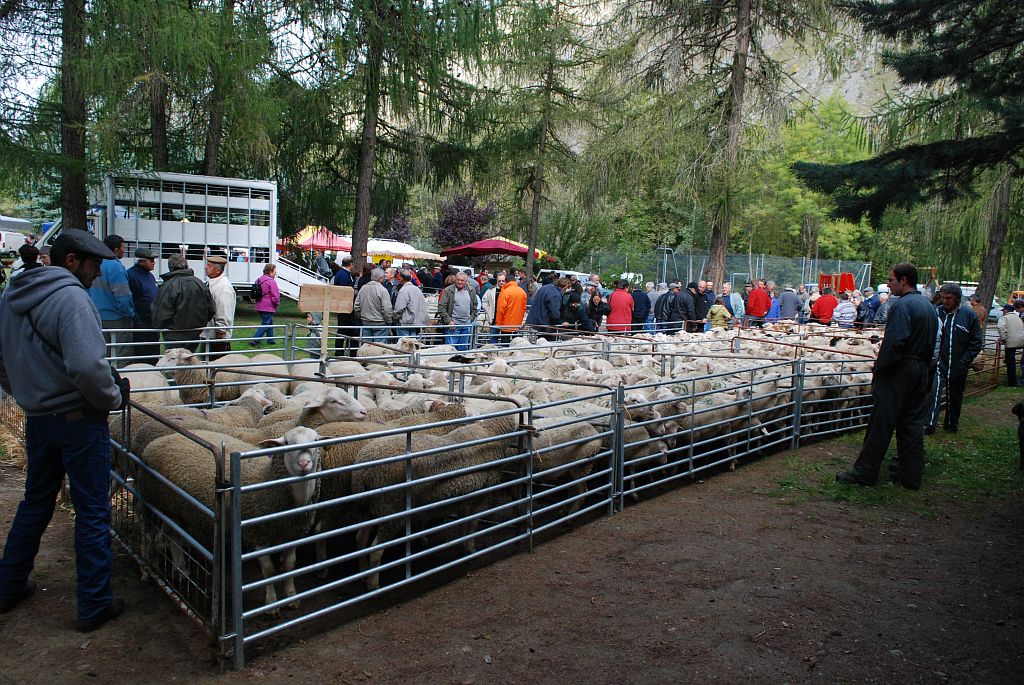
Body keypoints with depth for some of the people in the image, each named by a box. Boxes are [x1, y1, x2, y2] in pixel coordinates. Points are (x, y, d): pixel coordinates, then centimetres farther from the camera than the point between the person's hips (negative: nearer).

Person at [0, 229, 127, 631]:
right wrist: (114, 398, -15)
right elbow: (87, 366, -30)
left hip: (36, 418, 8)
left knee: (36, 502, 24)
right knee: (92, 511, 3)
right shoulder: (70, 297, -19)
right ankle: (94, 605, 13)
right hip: (79, 419, -8)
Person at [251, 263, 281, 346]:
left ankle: (270, 340, 26)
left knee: (270, 323, 20)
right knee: (265, 324, -5)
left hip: (260, 306, 9)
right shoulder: (271, 281, -16)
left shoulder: (258, 280, 12)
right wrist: (277, 303, 0)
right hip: (268, 307, -9)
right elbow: (275, 295, -18)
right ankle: (254, 340, -11)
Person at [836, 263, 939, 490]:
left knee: (881, 424, -3)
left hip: (898, 371, -9)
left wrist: (878, 370, -14)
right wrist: (923, 368, 19)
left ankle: (864, 472, 4)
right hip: (921, 372, 9)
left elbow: (894, 342, -23)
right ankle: (911, 475, 17)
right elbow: (931, 344, 16)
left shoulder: (902, 305, -15)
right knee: (912, 424, 12)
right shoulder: (928, 307, 13)